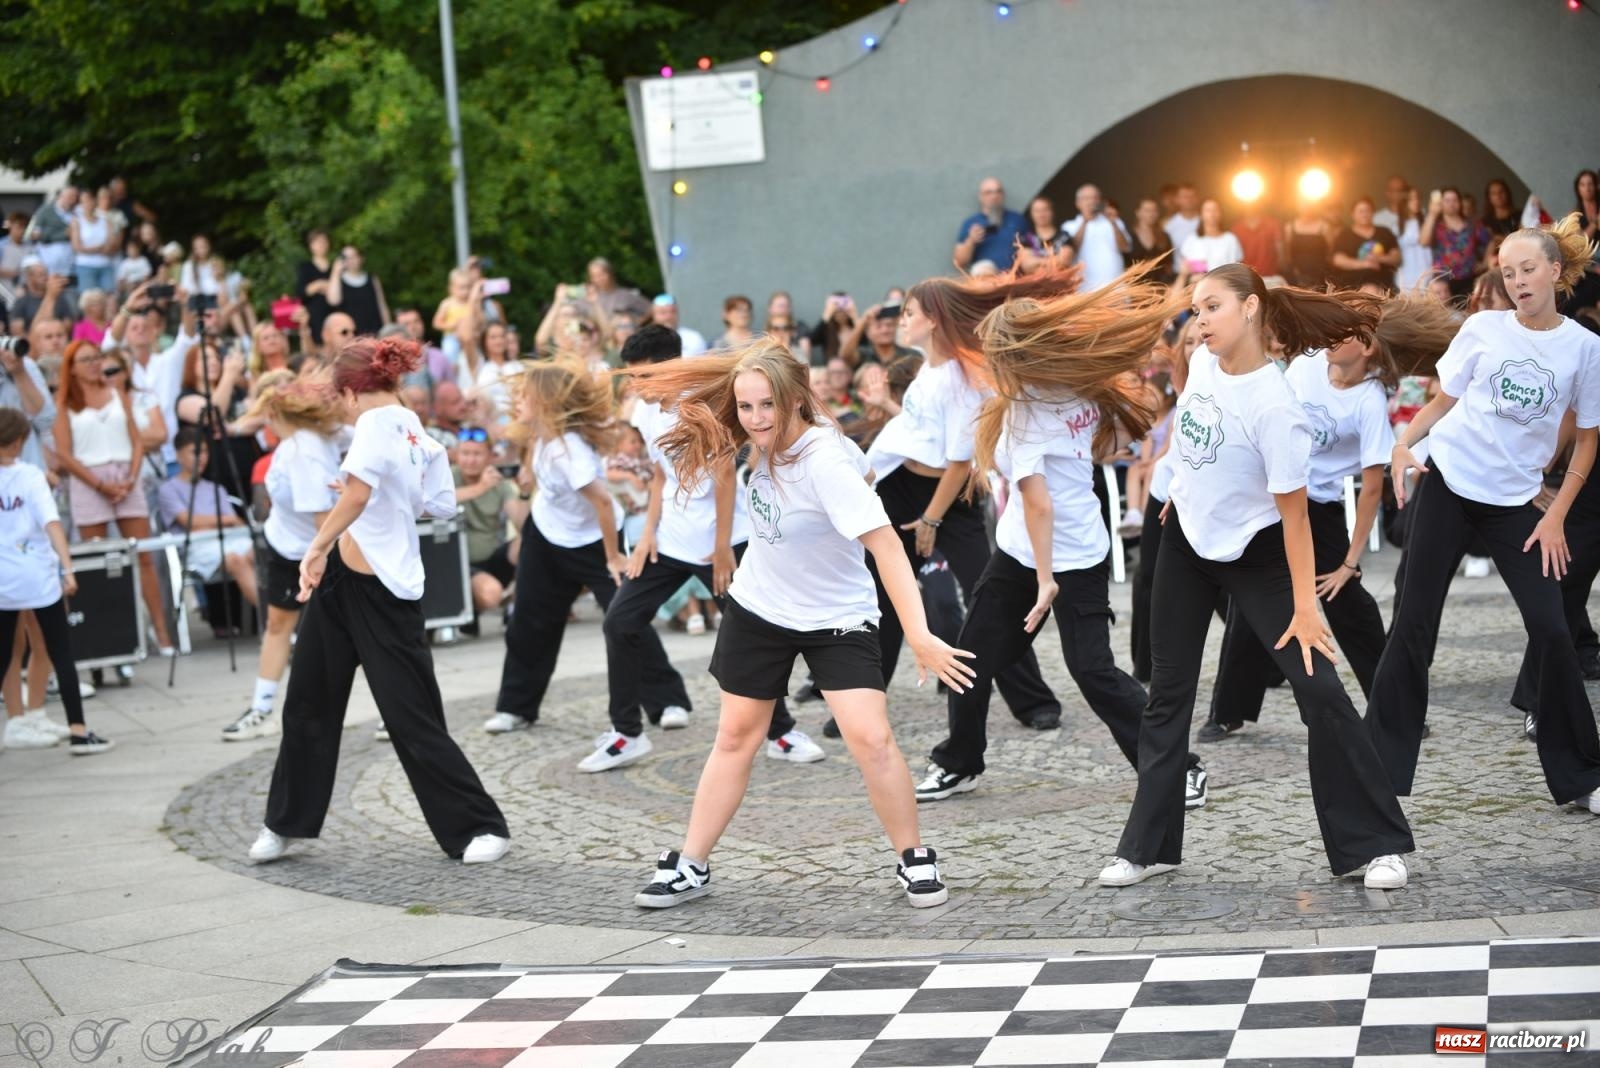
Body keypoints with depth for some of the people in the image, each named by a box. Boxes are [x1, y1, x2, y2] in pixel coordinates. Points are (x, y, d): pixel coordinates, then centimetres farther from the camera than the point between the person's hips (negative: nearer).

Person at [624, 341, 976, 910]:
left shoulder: (826, 461, -31)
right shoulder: (769, 439, -13)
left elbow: (885, 545, -36)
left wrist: (919, 637, -42)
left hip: (837, 618, -6)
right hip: (758, 608, 6)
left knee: (871, 738, -16)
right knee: (735, 736, 12)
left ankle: (915, 860, 4)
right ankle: (690, 867, 20)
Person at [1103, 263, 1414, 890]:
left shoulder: (1272, 406, -27)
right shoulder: (1202, 360, -7)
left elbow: (1293, 512, -24)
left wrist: (1305, 609, -23)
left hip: (1255, 552, -7)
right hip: (1186, 537, 7)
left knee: (1319, 690, -12)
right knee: (1168, 692, 9)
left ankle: (1374, 845, -3)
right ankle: (1148, 846, 18)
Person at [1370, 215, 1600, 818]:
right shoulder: (1483, 329, -2)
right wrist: (1404, 444, -9)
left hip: (1516, 502, 0)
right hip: (1449, 486, 0)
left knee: (1551, 632, -6)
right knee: (1413, 626, -1)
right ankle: (1385, 768, 9)